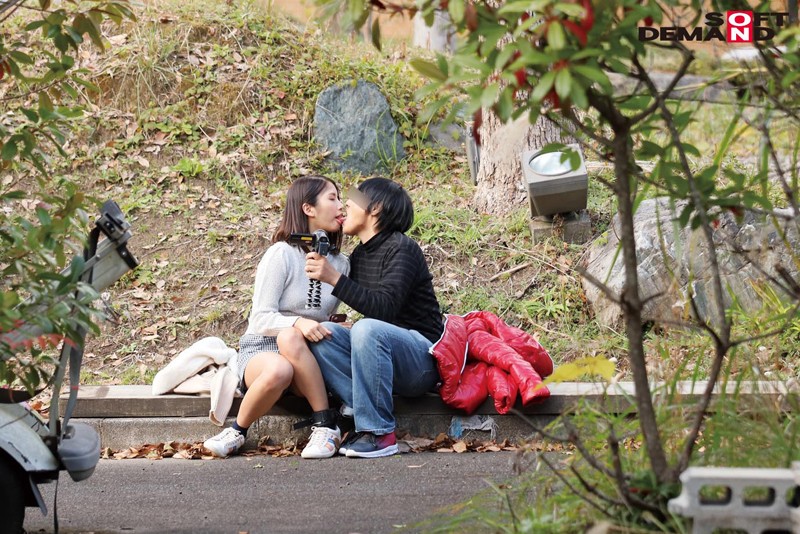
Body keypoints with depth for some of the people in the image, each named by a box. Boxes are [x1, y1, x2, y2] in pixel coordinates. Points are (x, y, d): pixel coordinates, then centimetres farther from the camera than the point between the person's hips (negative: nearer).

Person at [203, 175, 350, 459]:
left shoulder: (341, 264, 10)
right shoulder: (282, 255, -8)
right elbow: (260, 318, -12)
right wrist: (298, 322, -33)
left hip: (307, 359, 3)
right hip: (261, 349, -3)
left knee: (290, 338, -36)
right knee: (278, 371, -41)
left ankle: (325, 426, -31)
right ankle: (238, 430, -16)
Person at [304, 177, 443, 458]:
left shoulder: (402, 249, -12)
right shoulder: (359, 255, 13)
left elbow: (384, 308, -25)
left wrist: (335, 278, -28)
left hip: (423, 357, -7)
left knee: (367, 329, -35)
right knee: (322, 332, -15)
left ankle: (379, 433, -29)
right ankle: (362, 414, -23)